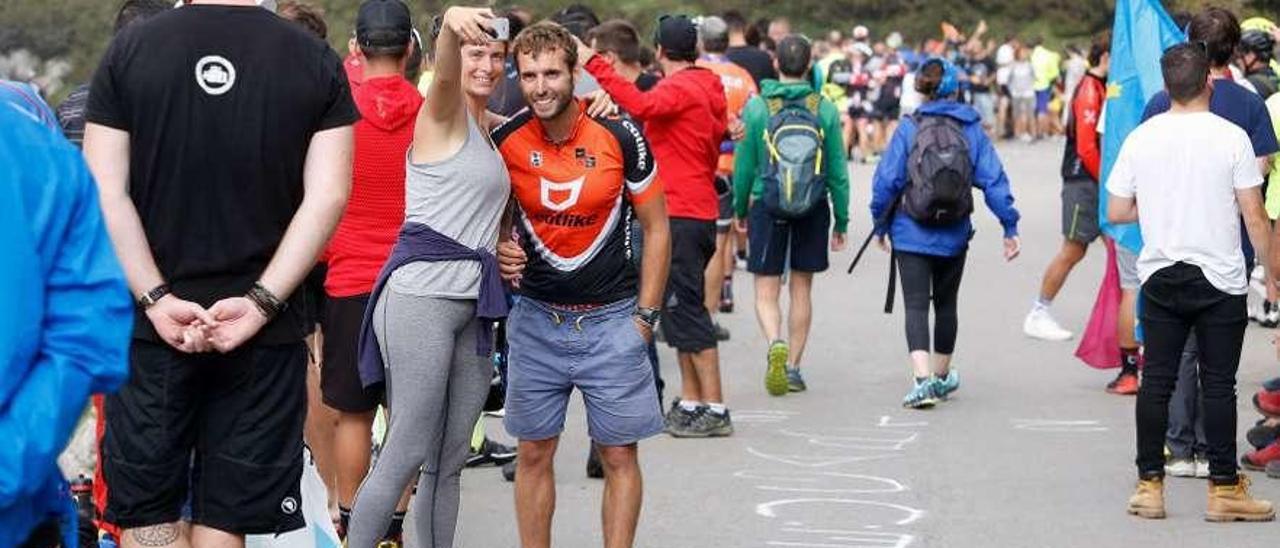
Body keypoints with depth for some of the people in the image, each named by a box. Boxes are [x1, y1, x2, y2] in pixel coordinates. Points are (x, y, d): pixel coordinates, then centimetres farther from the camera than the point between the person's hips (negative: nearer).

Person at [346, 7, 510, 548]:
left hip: (473, 302, 8)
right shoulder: (442, 113, -5)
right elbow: (445, 76, -30)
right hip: (423, 294, -8)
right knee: (407, 456, -9)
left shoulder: (488, 128, 19)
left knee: (449, 462, 10)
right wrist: (451, 24, -52)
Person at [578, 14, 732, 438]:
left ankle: (714, 410, -8)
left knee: (686, 310, -8)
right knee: (678, 309, 13)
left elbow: (641, 105, -32)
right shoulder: (706, 89, 17)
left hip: (681, 215, -10)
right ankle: (691, 403, 16)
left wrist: (593, 64, -29)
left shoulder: (680, 89, -12)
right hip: (697, 210, 10)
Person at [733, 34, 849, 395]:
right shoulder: (825, 110, -4)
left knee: (766, 292, 4)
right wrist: (842, 220, 9)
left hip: (767, 206, -2)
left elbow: (744, 165, -1)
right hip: (813, 208, 2)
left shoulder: (756, 108, -6)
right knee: (802, 291, 13)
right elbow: (837, 170, 0)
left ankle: (776, 345, -23)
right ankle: (793, 367, 17)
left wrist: (740, 210, 12)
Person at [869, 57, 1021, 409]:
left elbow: (887, 180, -4)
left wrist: (881, 225, 8)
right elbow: (993, 180, -4)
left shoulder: (909, 127, -5)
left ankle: (923, 379, -23)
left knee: (916, 306, -5)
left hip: (911, 235, -2)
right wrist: (1010, 227, 1)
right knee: (946, 304, 19)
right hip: (954, 236, 2)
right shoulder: (971, 129, -1)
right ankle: (942, 376, 34)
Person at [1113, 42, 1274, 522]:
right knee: (1218, 383, 2)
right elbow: (1254, 217, -8)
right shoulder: (1231, 137, -9)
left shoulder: (1141, 137, -1)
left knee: (1156, 380, 7)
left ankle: (1149, 484, 10)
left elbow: (1116, 212, 3)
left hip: (1160, 279, 3)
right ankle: (1224, 488, 6)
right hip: (1219, 280, -3)